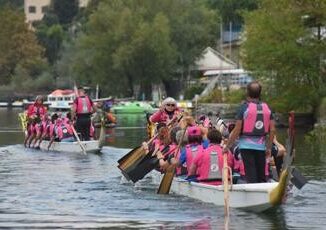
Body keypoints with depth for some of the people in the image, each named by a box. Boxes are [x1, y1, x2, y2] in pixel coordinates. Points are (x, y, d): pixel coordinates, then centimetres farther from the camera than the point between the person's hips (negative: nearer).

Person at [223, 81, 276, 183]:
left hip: (247, 145, -4)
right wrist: (269, 148, 13)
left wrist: (227, 146, -2)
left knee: (251, 176, -4)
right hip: (261, 146, 4)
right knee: (261, 177, 13)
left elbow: (237, 130, -10)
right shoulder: (267, 108, 5)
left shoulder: (244, 107, -8)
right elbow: (272, 130, 3)